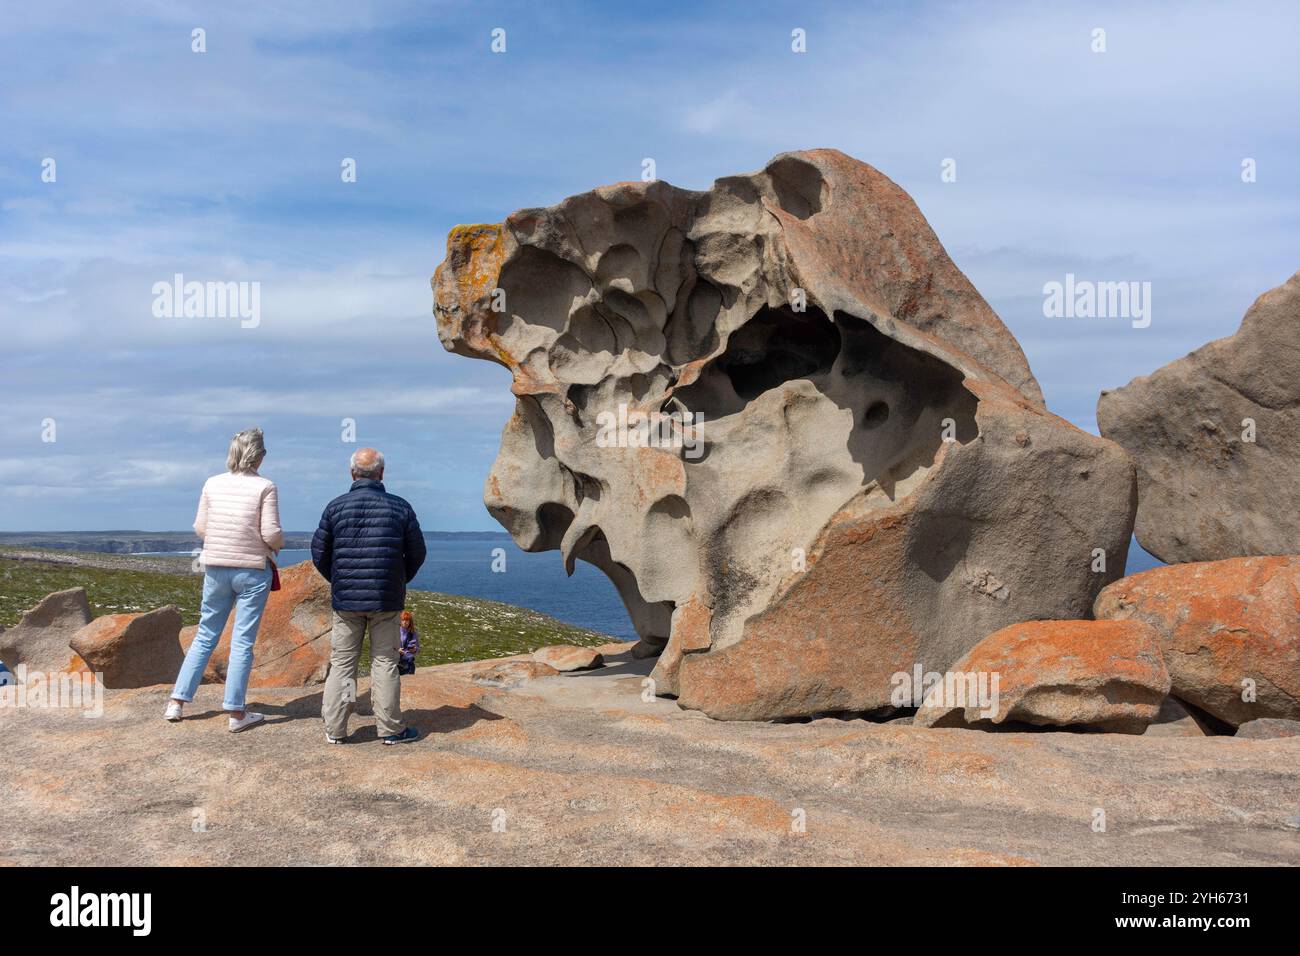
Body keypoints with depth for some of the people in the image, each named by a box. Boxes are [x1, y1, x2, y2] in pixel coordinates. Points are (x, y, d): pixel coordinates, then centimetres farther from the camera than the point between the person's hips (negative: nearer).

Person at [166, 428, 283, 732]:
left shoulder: (212, 484, 1)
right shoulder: (264, 487, -11)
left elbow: (200, 528, 5)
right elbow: (271, 534, -14)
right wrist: (278, 545, 8)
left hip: (216, 567, 4)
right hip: (252, 570, -4)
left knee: (205, 636, 16)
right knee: (242, 642, 2)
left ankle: (177, 702, 18)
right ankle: (236, 713, 7)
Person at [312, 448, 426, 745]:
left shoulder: (336, 507, -2)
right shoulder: (401, 507, -2)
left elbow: (319, 553, 4)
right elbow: (417, 553, 4)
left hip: (346, 598, 1)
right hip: (386, 599, -1)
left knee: (342, 662, 8)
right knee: (385, 662, 6)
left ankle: (335, 729, 10)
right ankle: (391, 728, 9)